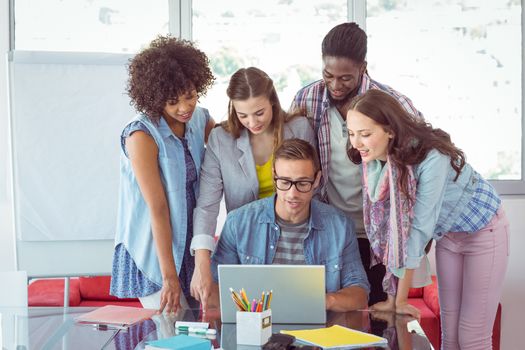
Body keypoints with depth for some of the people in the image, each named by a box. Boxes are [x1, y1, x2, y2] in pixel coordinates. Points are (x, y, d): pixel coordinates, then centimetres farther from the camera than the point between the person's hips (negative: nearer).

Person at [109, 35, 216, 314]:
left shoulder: (200, 119, 0)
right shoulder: (142, 135, -19)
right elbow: (157, 208, -20)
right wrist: (169, 275, -19)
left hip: (190, 243, 6)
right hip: (153, 252, -6)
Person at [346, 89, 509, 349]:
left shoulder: (431, 158, -33)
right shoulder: (374, 162, -15)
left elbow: (420, 226, -30)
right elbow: (389, 225, -11)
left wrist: (401, 298, -25)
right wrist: (392, 295, -13)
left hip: (483, 231, -5)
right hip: (446, 235, 5)